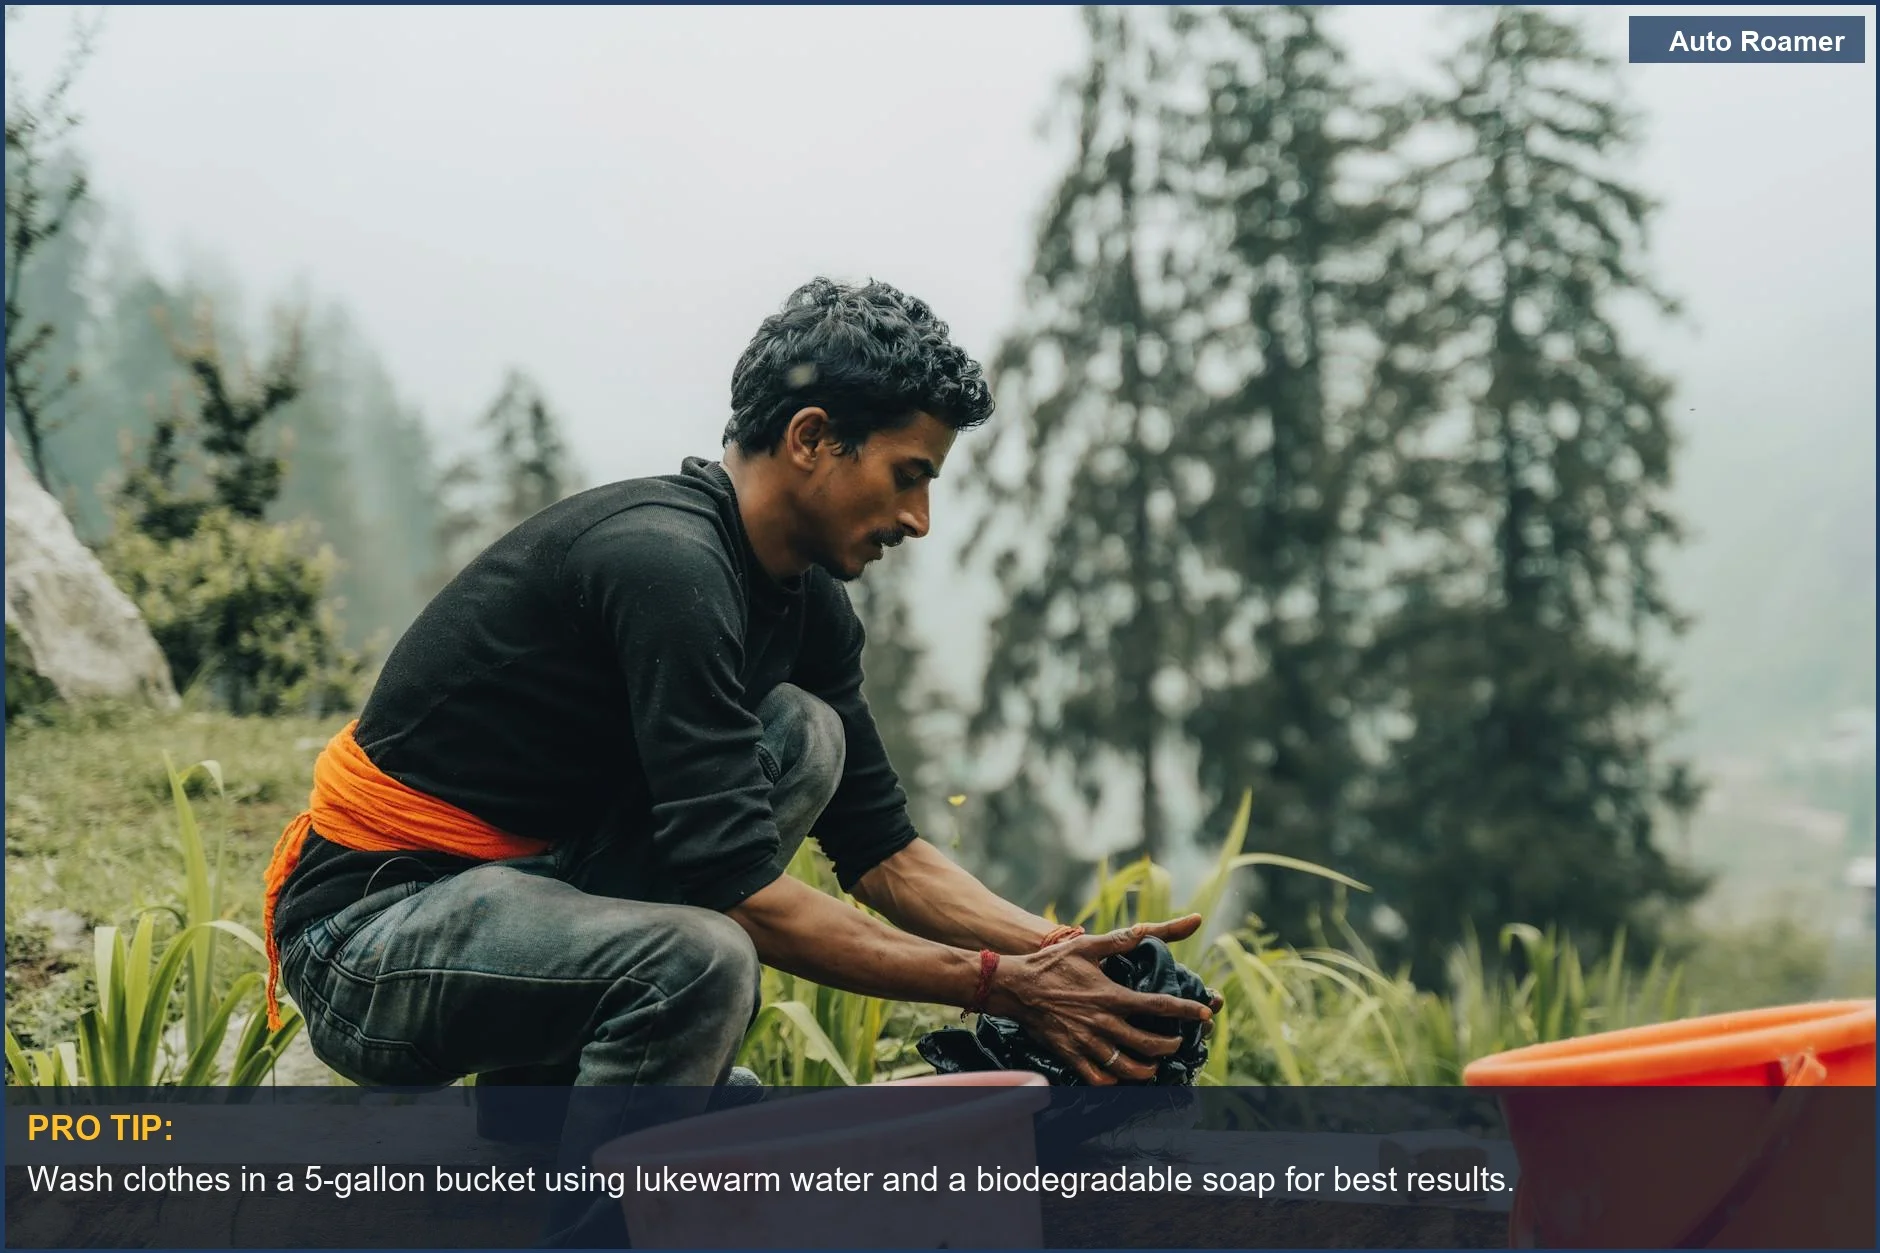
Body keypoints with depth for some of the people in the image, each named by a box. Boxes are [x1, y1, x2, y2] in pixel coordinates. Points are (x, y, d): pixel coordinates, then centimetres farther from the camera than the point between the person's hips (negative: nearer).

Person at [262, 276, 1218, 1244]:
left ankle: (543, 1088, 1)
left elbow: (882, 852, 8)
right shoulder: (664, 559, -24)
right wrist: (995, 986, -24)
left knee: (802, 734, -2)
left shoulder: (806, 601, 6)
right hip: (368, 937, -9)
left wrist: (1064, 951, -6)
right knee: (698, 959, -35)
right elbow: (732, 884, -27)